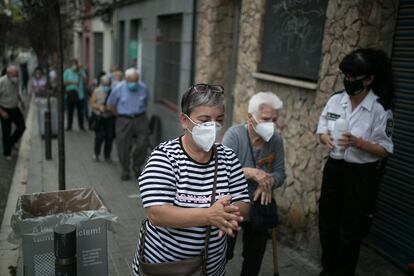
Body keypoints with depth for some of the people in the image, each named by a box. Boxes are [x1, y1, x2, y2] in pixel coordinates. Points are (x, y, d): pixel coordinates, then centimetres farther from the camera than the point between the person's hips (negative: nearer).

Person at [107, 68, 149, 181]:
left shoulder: (143, 87, -3)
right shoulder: (119, 88, -8)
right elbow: (111, 103, 5)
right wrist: (119, 114, 11)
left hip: (140, 119, 2)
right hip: (124, 120, -1)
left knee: (142, 144, -4)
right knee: (123, 147, 2)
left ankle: (137, 166, 21)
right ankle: (125, 171, 20)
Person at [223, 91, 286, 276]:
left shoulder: (276, 140, -6)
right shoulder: (234, 134, -20)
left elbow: (280, 173, -4)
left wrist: (269, 181, -25)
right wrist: (252, 172, -38)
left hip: (260, 205, 5)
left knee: (255, 254, 21)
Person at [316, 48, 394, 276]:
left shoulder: (380, 109, -16)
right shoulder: (335, 100, -3)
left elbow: (385, 150, -11)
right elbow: (322, 130, 8)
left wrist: (357, 142, -27)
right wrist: (326, 139, -15)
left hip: (361, 175, -4)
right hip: (334, 169, 5)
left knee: (350, 230, 11)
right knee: (327, 224, 17)